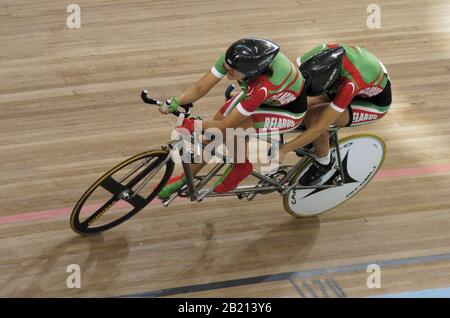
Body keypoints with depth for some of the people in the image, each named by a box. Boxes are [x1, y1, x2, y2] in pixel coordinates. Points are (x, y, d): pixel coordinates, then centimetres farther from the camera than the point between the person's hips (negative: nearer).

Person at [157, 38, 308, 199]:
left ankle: (241, 167, 2)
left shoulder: (262, 88, -45)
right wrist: (175, 102, -35)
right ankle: (183, 180, 24)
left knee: (233, 128, -28)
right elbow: (200, 87, -20)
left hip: (289, 111, -6)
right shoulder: (234, 57, -29)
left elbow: (226, 125, -33)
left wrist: (191, 125, -29)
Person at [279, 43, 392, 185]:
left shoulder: (350, 84, -42)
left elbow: (319, 128, -38)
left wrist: (283, 150, -36)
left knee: (313, 117, -26)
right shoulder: (322, 53, -28)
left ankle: (323, 163, 0)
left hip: (375, 102, -6)